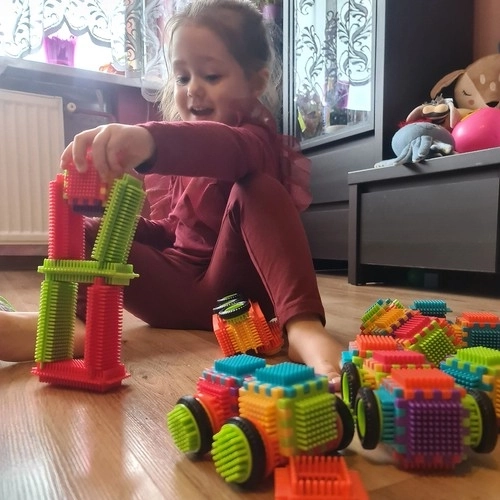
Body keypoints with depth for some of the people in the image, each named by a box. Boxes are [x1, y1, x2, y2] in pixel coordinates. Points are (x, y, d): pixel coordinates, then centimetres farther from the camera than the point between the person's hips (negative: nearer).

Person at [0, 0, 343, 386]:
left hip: (236, 291, -6)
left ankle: (302, 325, -42)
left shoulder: (257, 137, -7)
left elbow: (229, 149, -35)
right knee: (86, 231, -5)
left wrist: (150, 140, -54)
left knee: (256, 188, -29)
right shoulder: (172, 152, 15)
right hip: (179, 289, 6)